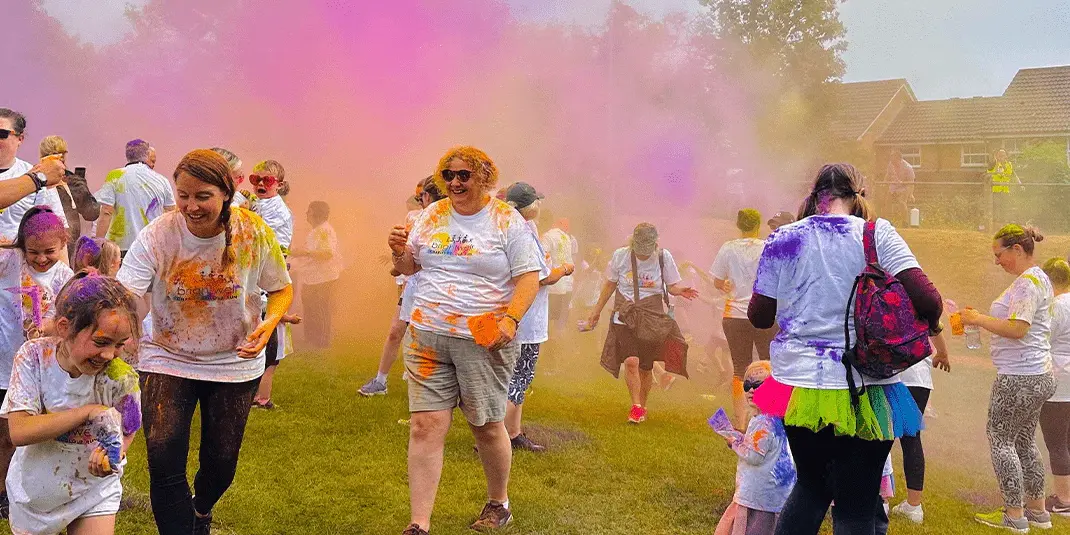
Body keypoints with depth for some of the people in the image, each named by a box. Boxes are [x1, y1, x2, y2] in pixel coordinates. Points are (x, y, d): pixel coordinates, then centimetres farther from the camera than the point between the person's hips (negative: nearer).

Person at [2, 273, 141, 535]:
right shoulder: (33, 357, -21)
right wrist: (89, 411, -35)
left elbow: (126, 434, -10)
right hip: (35, 485, 1)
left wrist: (111, 458, -34)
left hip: (95, 488, -1)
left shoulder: (121, 378, -23)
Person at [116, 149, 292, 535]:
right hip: (167, 359, -1)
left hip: (235, 363, 1)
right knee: (163, 462, -15)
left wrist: (269, 323, -25)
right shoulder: (157, 235, -18)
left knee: (221, 463, 12)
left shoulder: (254, 233, -16)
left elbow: (282, 290, -3)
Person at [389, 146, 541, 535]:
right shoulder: (433, 215, 10)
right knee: (426, 426, -4)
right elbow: (409, 267, 18)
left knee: (486, 426, 9)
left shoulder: (507, 220, -3)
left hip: (483, 341, -3)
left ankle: (499, 503, 34)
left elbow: (529, 277, -6)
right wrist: (400, 251, -5)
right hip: (427, 335, 3)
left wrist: (511, 319, -21)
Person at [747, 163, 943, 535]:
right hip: (862, 390, -3)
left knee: (811, 485, 24)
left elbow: (759, 316, 5)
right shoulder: (876, 233, -5)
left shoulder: (783, 239, 1)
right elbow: (927, 299, -14)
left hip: (799, 382, 3)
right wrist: (931, 324, 8)